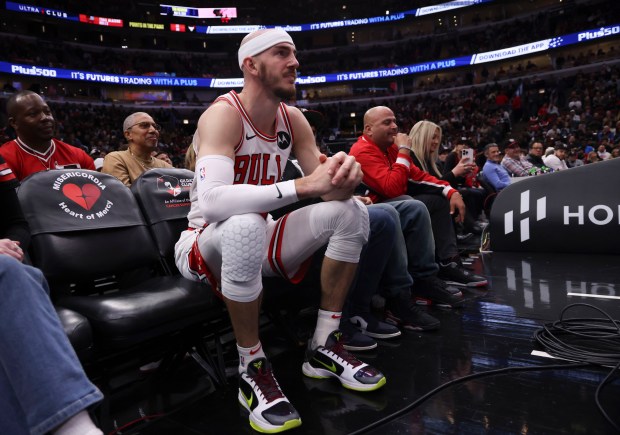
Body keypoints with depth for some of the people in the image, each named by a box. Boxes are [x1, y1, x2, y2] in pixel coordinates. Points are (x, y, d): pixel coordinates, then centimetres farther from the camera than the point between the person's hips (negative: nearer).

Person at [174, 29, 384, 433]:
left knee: (351, 210, -8)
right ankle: (253, 369, -18)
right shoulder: (223, 114, -21)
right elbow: (211, 200, -37)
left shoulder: (293, 118, 0)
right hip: (207, 243, -6)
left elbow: (326, 185, -1)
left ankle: (324, 345, -3)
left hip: (258, 238, 7)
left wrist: (345, 174, -26)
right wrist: (301, 186, -41)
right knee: (245, 227, -40)